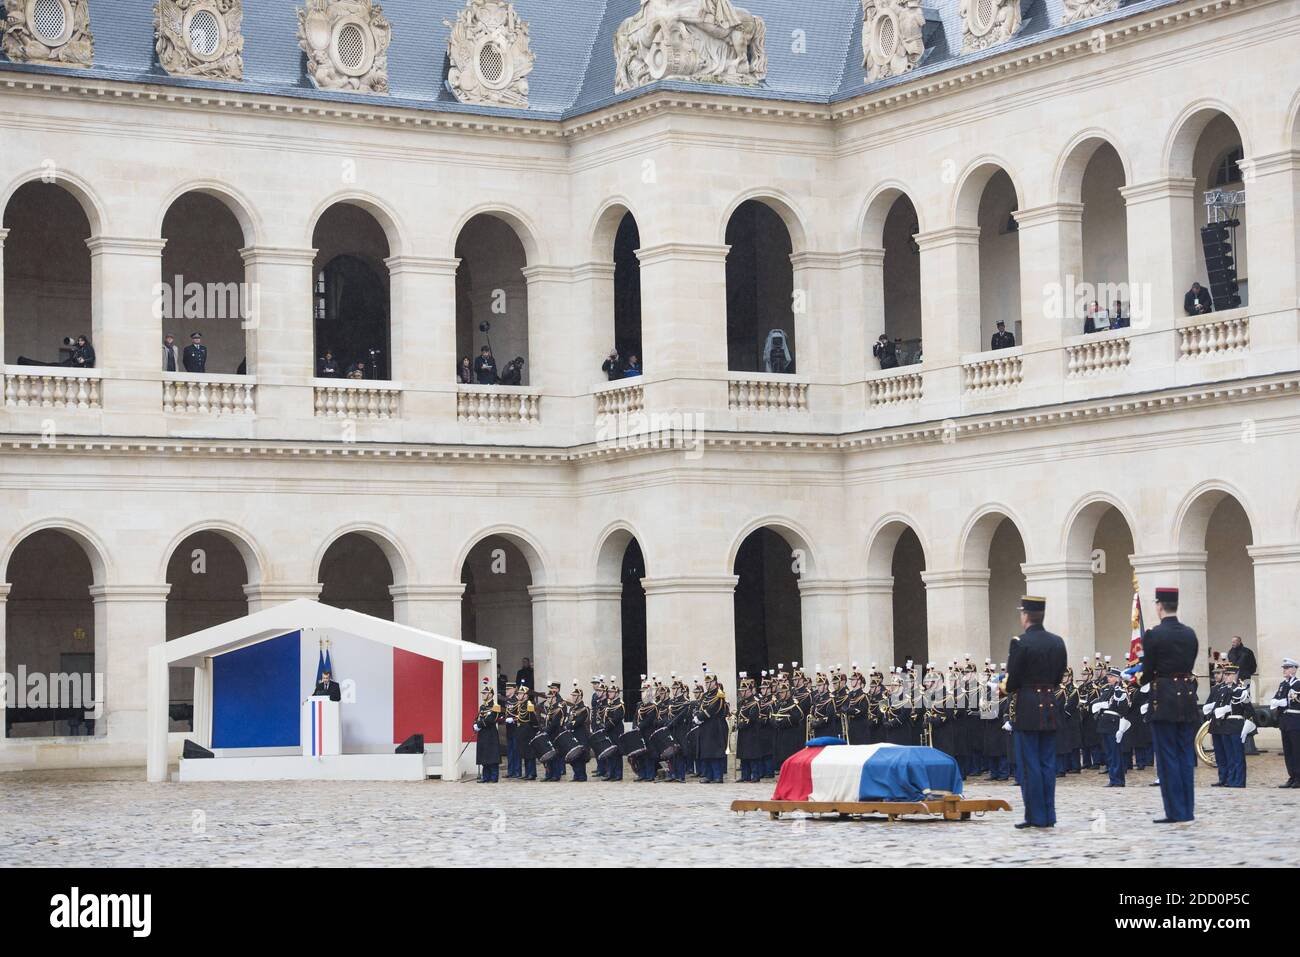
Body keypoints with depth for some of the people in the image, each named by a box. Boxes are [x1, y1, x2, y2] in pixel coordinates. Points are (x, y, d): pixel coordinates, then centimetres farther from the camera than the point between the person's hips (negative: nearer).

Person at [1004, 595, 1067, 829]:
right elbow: (1059, 677, 11)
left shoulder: (1020, 643, -13)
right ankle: (1049, 816, 11)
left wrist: (1009, 688, 10)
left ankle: (1035, 816, -1)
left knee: (1029, 765, -1)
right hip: (1050, 708, 6)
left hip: (1027, 710, -6)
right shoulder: (1057, 642, 5)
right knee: (1047, 763, 10)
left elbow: (1012, 681, -11)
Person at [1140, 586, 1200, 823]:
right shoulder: (1190, 634, 6)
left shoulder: (1153, 635, -11)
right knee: (1186, 756, 9)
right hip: (1187, 699, 5)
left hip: (1164, 702, -5)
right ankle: (1187, 810, 12)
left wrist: (1140, 680, 14)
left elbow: (1147, 671, -7)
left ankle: (1175, 812, -2)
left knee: (1168, 757, -1)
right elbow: (1190, 664, 11)